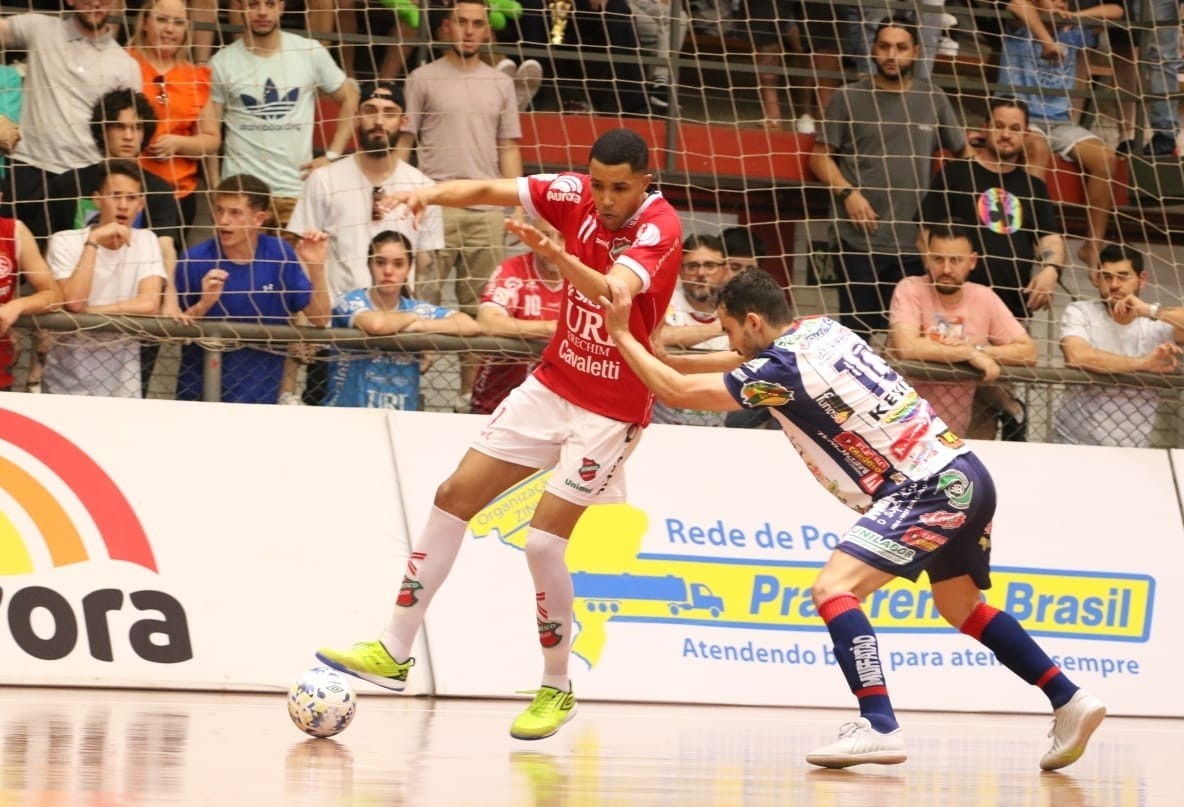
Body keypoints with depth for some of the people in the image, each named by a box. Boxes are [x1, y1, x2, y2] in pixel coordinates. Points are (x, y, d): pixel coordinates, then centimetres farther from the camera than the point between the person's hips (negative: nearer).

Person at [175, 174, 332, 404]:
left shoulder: (280, 255, -4)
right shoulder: (194, 260, -8)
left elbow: (320, 320, -5)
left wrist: (316, 268, -19)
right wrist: (203, 305, -25)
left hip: (262, 393, 1)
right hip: (198, 392, -1)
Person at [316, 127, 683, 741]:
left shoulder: (659, 228, -23)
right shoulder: (576, 194, -6)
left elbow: (614, 292, -41)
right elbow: (490, 191, -9)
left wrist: (557, 257, -60)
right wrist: (434, 192, -31)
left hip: (611, 410, -7)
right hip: (551, 386, 7)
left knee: (543, 542, -13)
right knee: (455, 496, 4)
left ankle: (557, 689, 7)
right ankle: (394, 652, 13)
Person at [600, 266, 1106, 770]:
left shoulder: (782, 368, -13)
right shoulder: (818, 329, 12)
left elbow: (677, 391, -11)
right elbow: (746, 362, 31)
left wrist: (621, 334, 0)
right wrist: (659, 353, 26)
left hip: (930, 490, -10)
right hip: (965, 471, 10)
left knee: (833, 587, -17)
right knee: (960, 607, 26)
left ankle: (879, 726, -30)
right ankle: (1071, 703, 25)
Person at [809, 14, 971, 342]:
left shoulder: (933, 100, 12)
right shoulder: (848, 98, 6)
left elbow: (964, 154, 18)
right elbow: (821, 157, 5)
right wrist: (847, 192, -12)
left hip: (915, 245, 2)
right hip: (859, 242, -2)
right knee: (856, 333, -1)